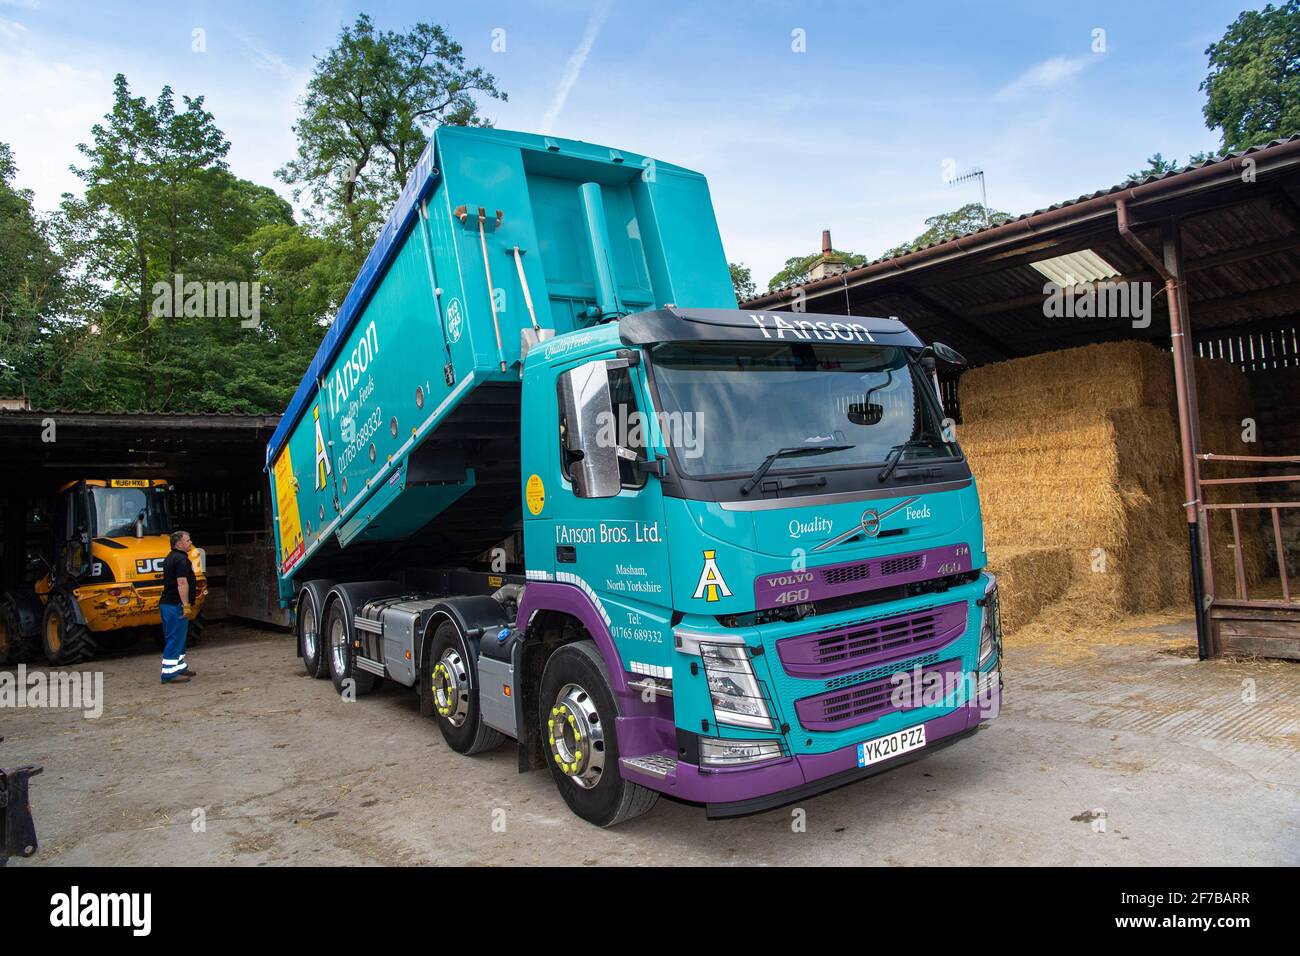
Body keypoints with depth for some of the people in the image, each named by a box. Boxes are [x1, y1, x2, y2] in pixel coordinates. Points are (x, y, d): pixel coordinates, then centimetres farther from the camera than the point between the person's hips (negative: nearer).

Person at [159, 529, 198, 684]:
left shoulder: (171, 558, 17)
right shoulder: (181, 559, -16)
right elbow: (182, 583, -23)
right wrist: (186, 604, -24)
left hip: (167, 602, 11)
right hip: (175, 605, -11)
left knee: (177, 638, 18)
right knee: (175, 638, -8)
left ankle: (180, 667, 28)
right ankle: (169, 673, -6)